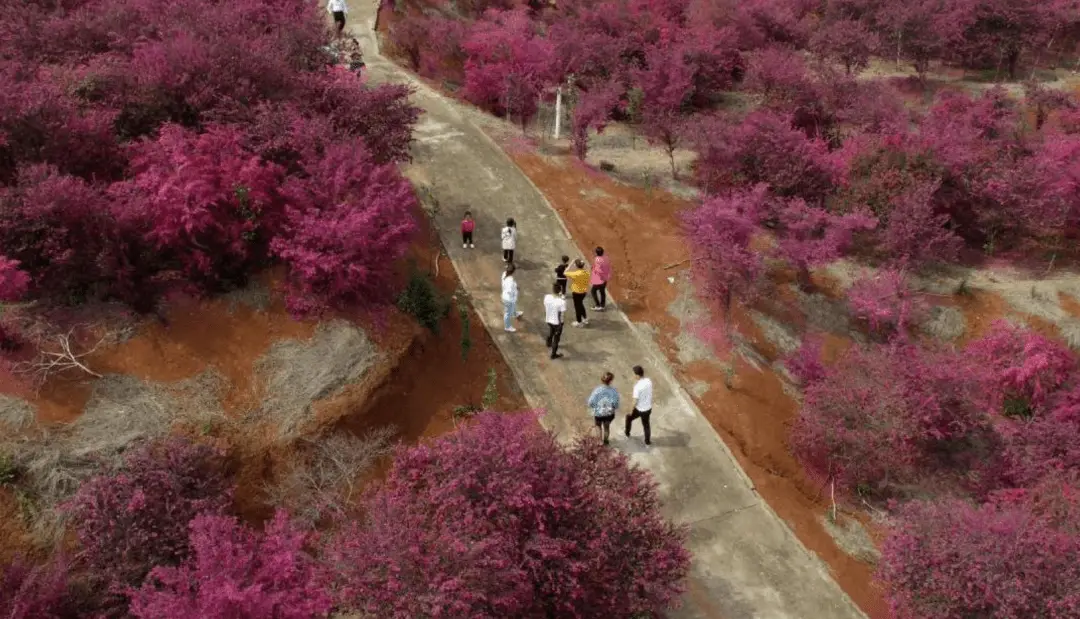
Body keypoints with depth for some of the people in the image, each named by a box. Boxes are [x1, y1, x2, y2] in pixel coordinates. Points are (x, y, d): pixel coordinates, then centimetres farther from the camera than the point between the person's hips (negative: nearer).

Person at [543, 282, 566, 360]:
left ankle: (549, 343, 63)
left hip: (549, 320, 5)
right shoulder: (562, 301, -31)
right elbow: (561, 314, -23)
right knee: (556, 338, 16)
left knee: (550, 332, 35)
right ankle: (554, 354, 32)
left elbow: (545, 309, -2)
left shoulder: (546, 297, -17)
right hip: (557, 322, -5)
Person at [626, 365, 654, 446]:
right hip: (648, 408, 5)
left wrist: (631, 410, -7)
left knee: (629, 418, 25)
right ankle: (647, 441, 36)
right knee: (646, 425, 24)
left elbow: (635, 401, -23)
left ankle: (627, 433, 43)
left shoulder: (637, 386, -30)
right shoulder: (649, 381, -10)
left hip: (639, 409, -5)